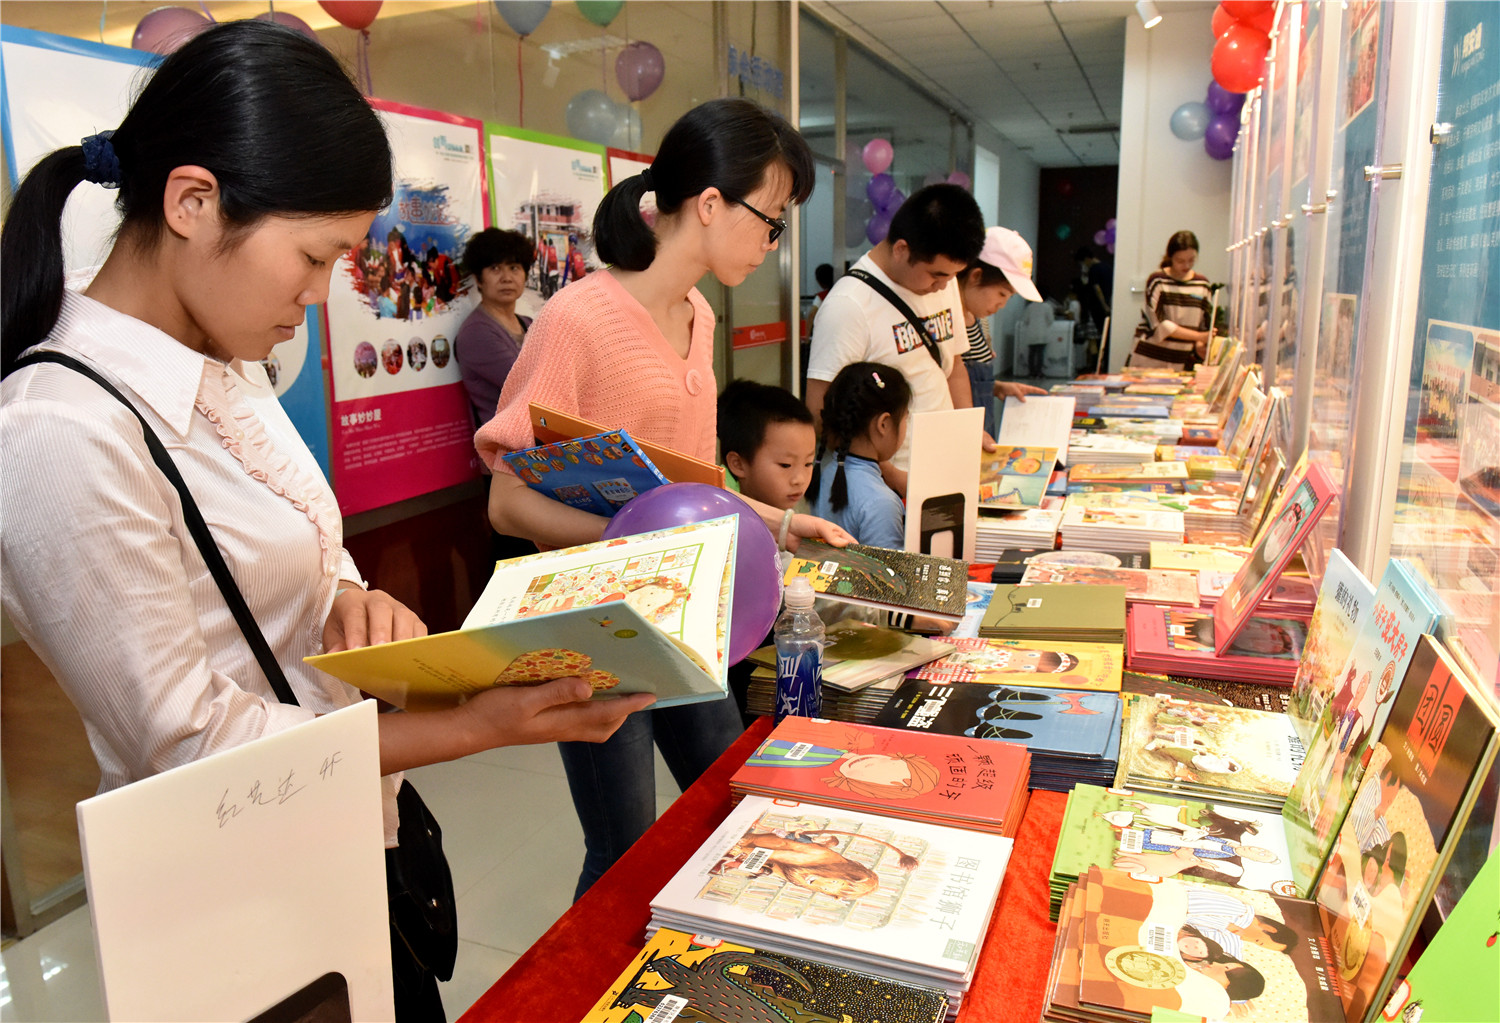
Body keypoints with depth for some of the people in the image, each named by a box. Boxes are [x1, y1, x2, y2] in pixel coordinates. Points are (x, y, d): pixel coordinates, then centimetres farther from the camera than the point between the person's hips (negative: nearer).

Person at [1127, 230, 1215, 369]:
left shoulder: (1203, 285, 7)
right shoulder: (1157, 281, -4)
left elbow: (1206, 325, 11)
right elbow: (1160, 325, -12)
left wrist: (1200, 345, -10)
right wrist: (1199, 336, -18)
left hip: (1183, 364, 3)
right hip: (1149, 359, -3)